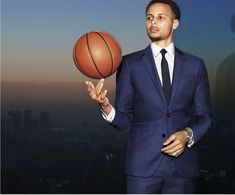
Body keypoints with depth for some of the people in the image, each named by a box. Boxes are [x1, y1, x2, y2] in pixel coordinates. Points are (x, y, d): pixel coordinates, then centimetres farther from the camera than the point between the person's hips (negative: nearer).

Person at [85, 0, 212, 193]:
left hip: (183, 165, 2)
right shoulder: (130, 63, 4)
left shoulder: (195, 65, 8)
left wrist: (188, 135, -9)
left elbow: (204, 116, 11)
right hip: (143, 164, -1)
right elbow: (124, 119, 3)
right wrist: (105, 106, -18)